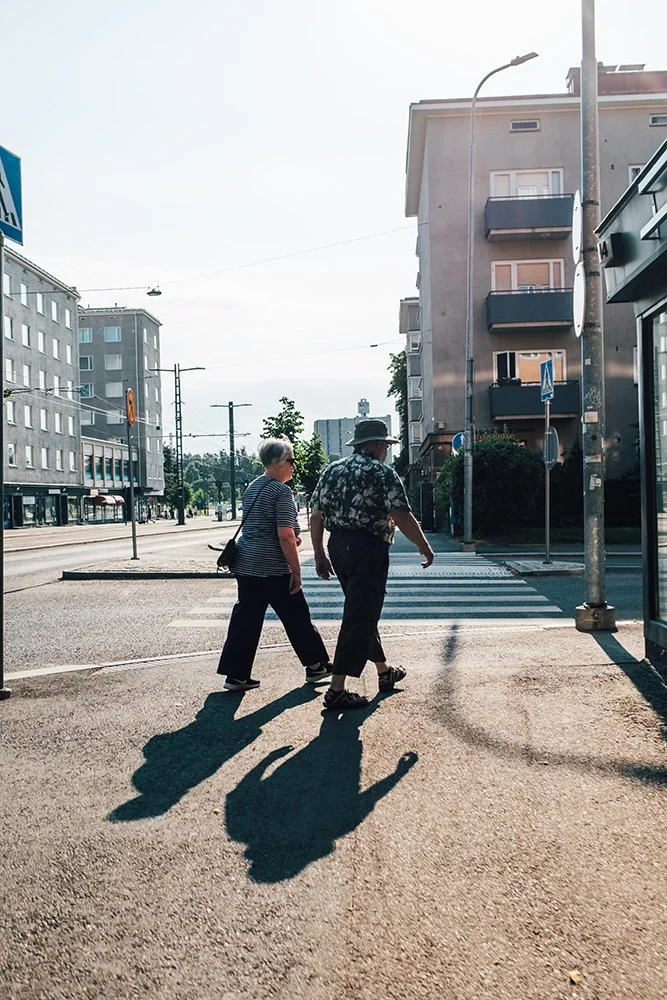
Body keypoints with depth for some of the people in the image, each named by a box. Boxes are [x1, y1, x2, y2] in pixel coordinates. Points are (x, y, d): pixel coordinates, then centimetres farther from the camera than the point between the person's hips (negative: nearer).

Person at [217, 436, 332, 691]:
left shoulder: (252, 488, 15)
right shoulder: (281, 491, -14)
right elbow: (285, 536, -19)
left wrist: (292, 537, 14)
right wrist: (296, 571, -13)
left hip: (244, 563, 8)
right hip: (272, 568, -8)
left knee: (246, 618, 10)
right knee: (296, 615, 7)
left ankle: (235, 675, 11)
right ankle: (316, 665, 20)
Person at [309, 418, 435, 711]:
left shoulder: (331, 470, 12)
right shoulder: (382, 473, -7)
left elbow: (315, 516, 9)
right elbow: (403, 517, -12)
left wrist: (319, 555, 14)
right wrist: (425, 547, -1)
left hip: (337, 546, 8)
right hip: (368, 548, -8)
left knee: (364, 612, 20)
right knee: (358, 617, -3)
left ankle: (384, 672, 35)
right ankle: (337, 690, -3)